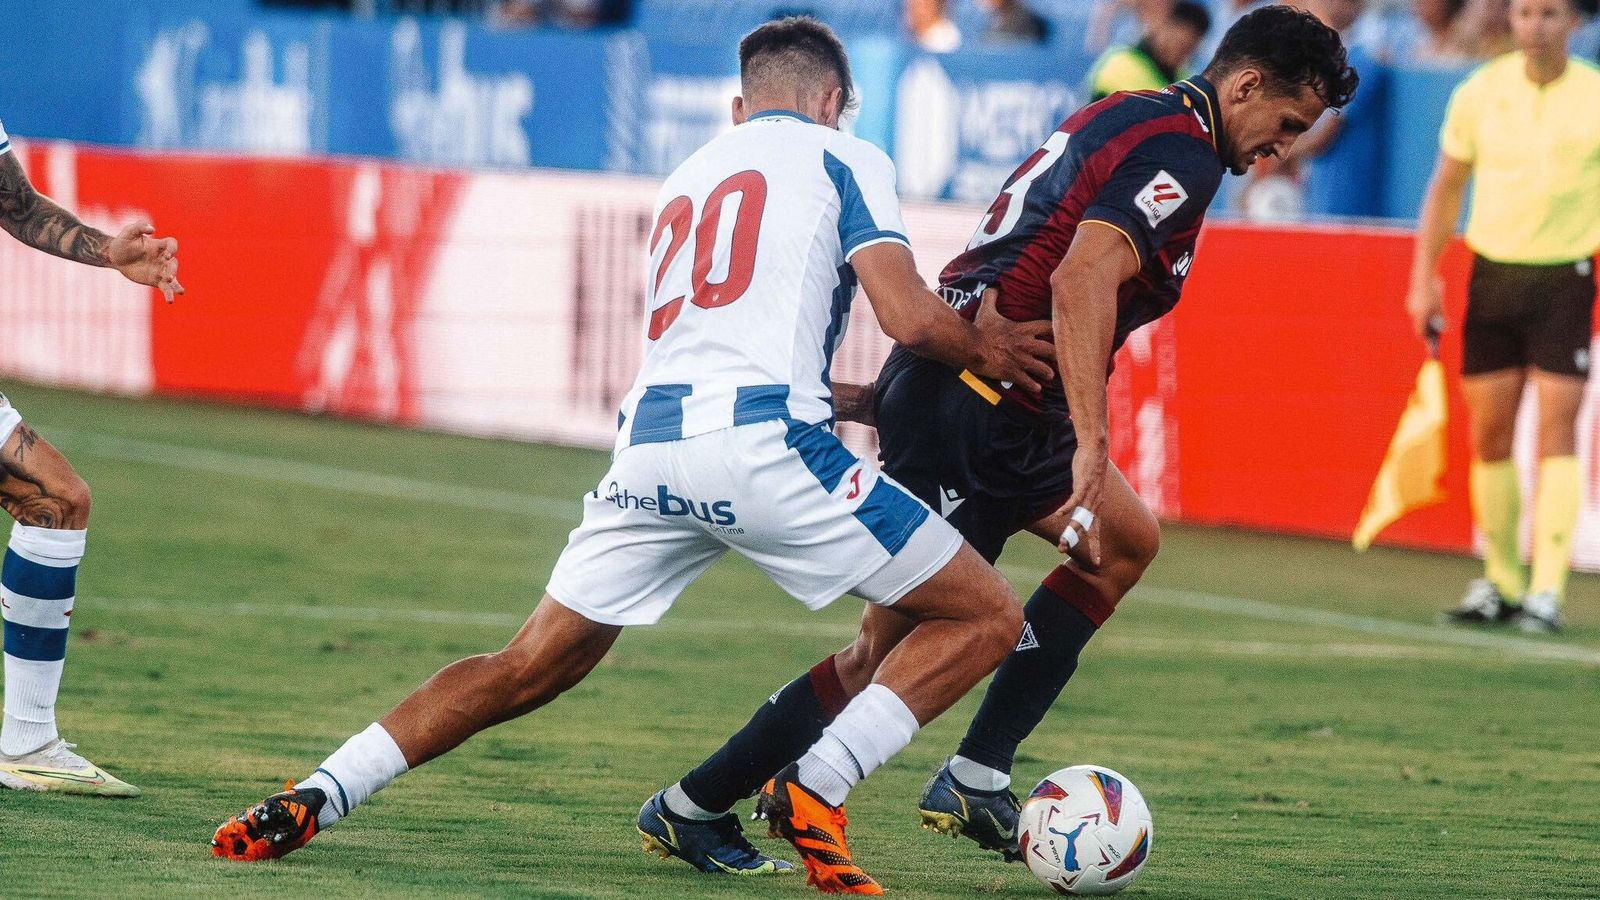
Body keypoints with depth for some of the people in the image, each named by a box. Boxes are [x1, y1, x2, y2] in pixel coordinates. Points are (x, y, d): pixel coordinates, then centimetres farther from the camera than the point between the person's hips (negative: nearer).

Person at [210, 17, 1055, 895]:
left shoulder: (685, 178, 31)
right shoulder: (843, 158, 12)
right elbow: (909, 316, 0)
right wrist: (985, 348, 20)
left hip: (649, 439, 6)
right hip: (762, 438, -6)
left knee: (525, 669, 16)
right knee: (986, 619, 6)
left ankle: (313, 799, 5)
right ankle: (819, 787, -11)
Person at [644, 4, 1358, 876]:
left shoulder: (1130, 119, 19)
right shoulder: (1181, 152, -13)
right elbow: (1083, 279, -28)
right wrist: (1091, 439, -33)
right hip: (971, 408, -10)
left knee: (1126, 542, 15)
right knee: (897, 646, -6)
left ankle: (975, 780, 11)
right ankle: (695, 805, 4)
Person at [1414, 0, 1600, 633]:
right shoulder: (1480, 93, 4)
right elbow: (1446, 188, 12)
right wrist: (1424, 277, 6)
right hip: (1491, 272, 3)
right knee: (1489, 434, 5)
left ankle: (1547, 591, -12)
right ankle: (1501, 581, 18)